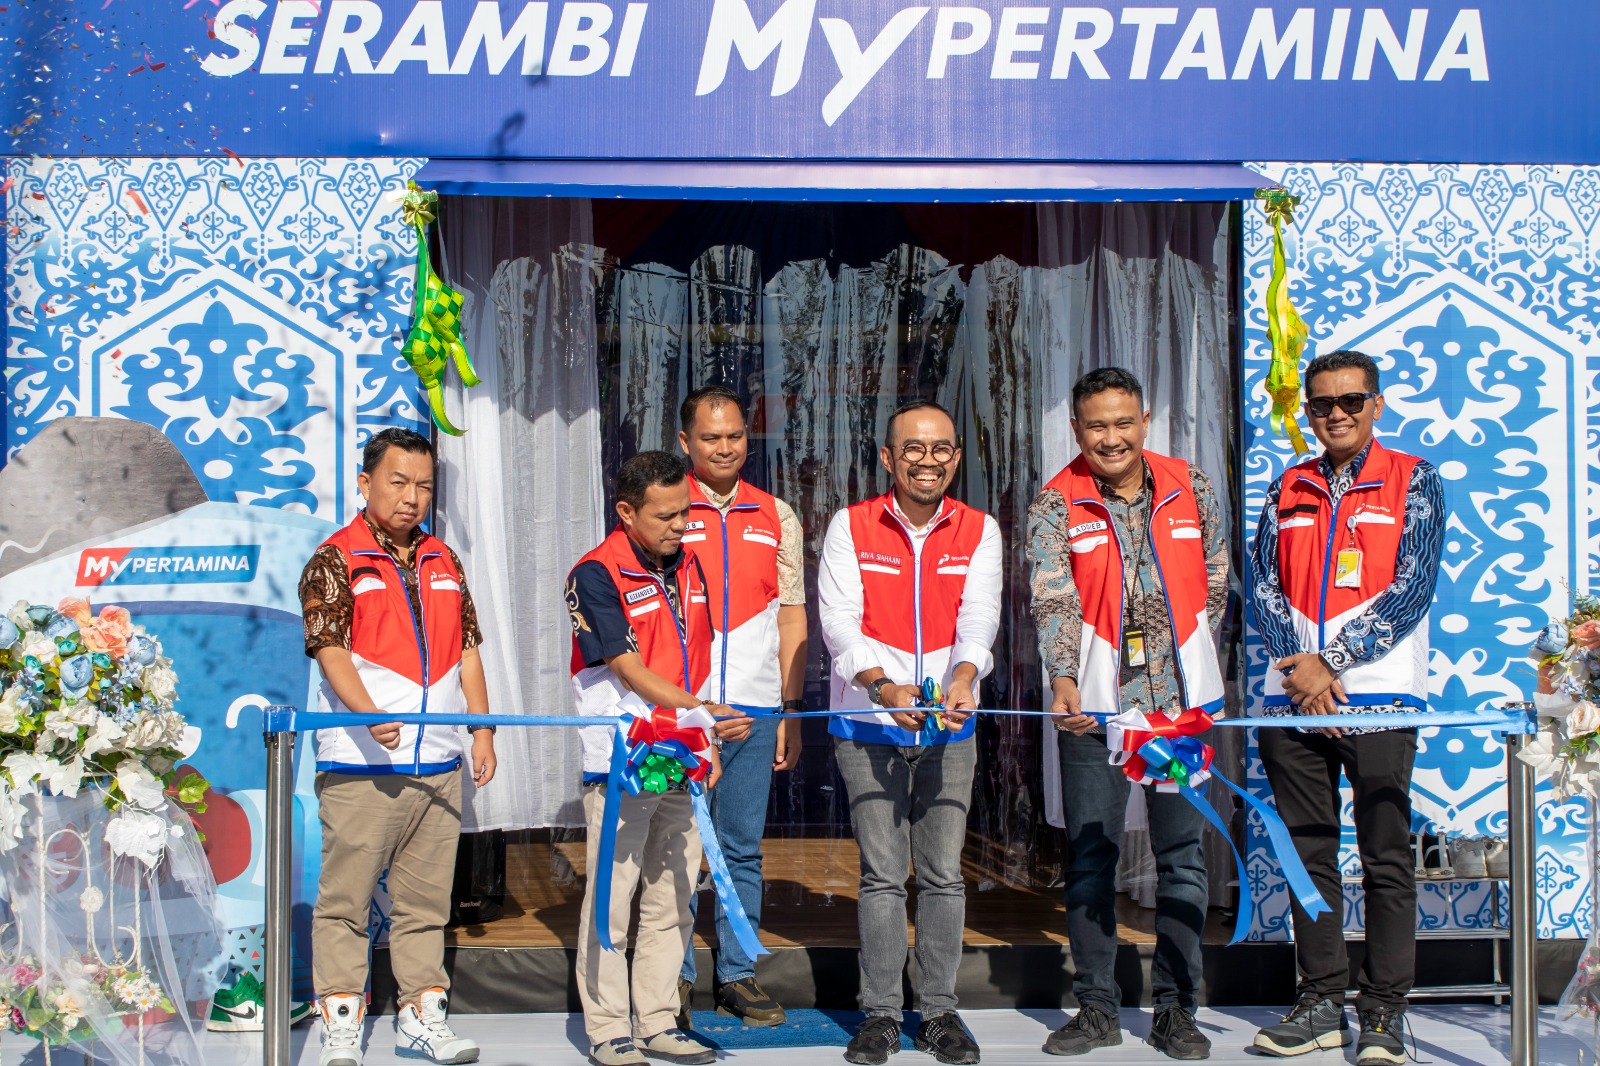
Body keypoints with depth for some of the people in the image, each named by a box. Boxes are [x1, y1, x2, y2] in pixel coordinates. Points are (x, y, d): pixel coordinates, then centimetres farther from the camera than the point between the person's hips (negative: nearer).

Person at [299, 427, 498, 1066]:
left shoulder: (444, 563, 17)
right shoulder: (335, 560, -2)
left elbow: (467, 651, 20)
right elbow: (329, 647, -12)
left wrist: (482, 730, 12)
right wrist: (369, 713, -27)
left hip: (438, 762, 5)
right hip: (360, 764, -5)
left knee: (425, 899, 10)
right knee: (345, 897, 0)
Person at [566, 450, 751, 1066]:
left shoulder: (688, 565, 10)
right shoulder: (596, 576, -11)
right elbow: (630, 670, -17)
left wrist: (706, 741, 14)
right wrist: (705, 711, -26)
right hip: (620, 763, -6)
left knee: (673, 899, 11)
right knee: (612, 898, -1)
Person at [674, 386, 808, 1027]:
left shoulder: (777, 517, 12)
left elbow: (791, 619, 12)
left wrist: (791, 712, 7)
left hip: (754, 709, 3)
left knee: (743, 848, 7)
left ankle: (737, 976, 16)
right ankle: (673, 979, 11)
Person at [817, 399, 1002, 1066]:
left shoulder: (979, 531, 5)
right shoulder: (850, 527, 0)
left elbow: (979, 618, -7)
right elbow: (839, 621, -9)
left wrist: (962, 679, -28)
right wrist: (883, 687, -25)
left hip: (948, 725, 2)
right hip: (868, 722, -1)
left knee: (943, 873, 4)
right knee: (882, 873, -1)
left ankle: (939, 1011, 14)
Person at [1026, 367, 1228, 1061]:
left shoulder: (1191, 488, 5)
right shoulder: (1055, 504, -2)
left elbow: (1215, 584, 14)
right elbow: (1053, 601, -14)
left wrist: (1189, 660, 14)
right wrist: (1063, 682, -28)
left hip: (1182, 700, 2)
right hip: (1092, 707, -1)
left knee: (1182, 855, 5)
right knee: (1090, 855, 3)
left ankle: (1175, 1007, 15)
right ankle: (1097, 1008, 14)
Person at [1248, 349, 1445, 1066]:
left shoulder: (1413, 481, 5)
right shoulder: (1288, 489, 16)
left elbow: (1411, 589, -5)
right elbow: (1264, 585, 8)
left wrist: (1331, 660, -11)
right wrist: (1300, 664, -9)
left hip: (1378, 695, -4)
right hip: (1292, 700, 4)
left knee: (1385, 858, -2)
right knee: (1309, 853, 7)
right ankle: (1321, 1003, 15)